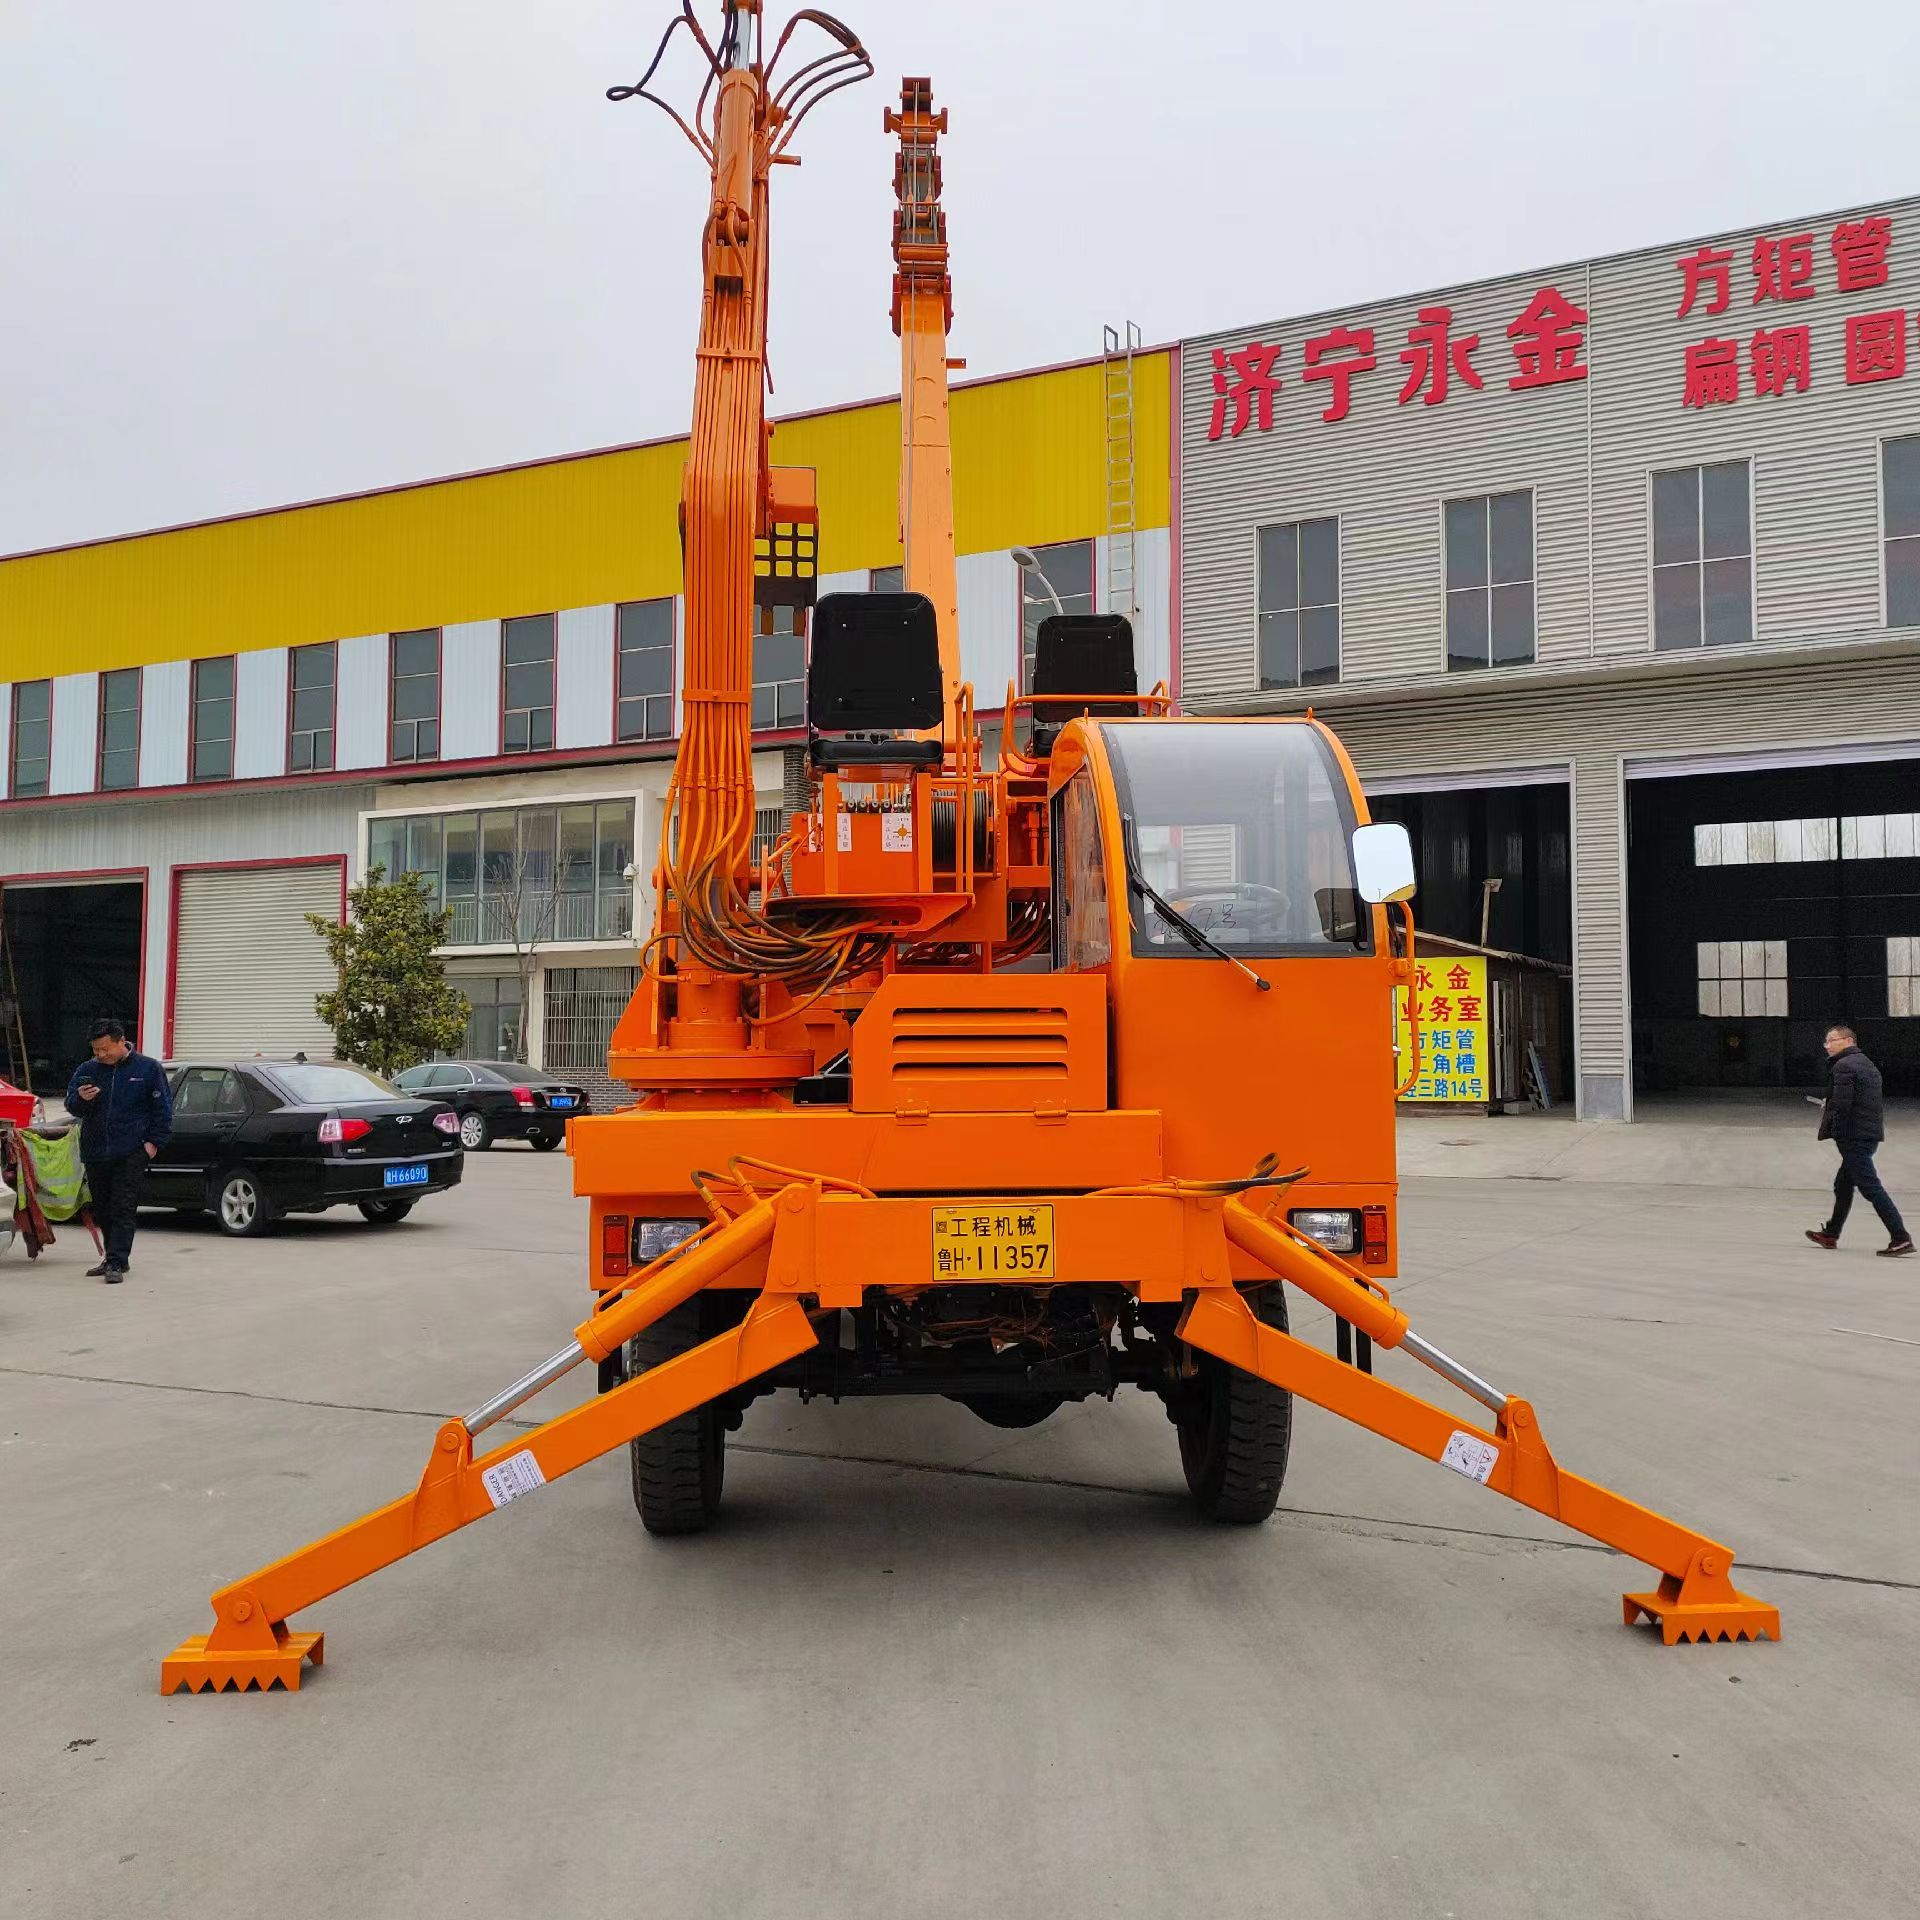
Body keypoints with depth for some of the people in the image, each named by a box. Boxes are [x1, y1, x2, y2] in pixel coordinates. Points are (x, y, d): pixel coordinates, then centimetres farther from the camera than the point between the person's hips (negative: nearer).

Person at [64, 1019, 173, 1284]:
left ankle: (116, 1263, -11)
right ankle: (117, 1258, 23)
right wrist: (81, 1099, -16)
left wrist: (154, 1141, -5)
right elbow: (71, 1105, 7)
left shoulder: (147, 1068, 0)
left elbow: (163, 1108, 3)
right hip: (95, 1153, 5)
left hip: (131, 1153, -5)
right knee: (103, 1210, 12)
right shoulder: (87, 1070, 8)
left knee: (123, 1210, -9)